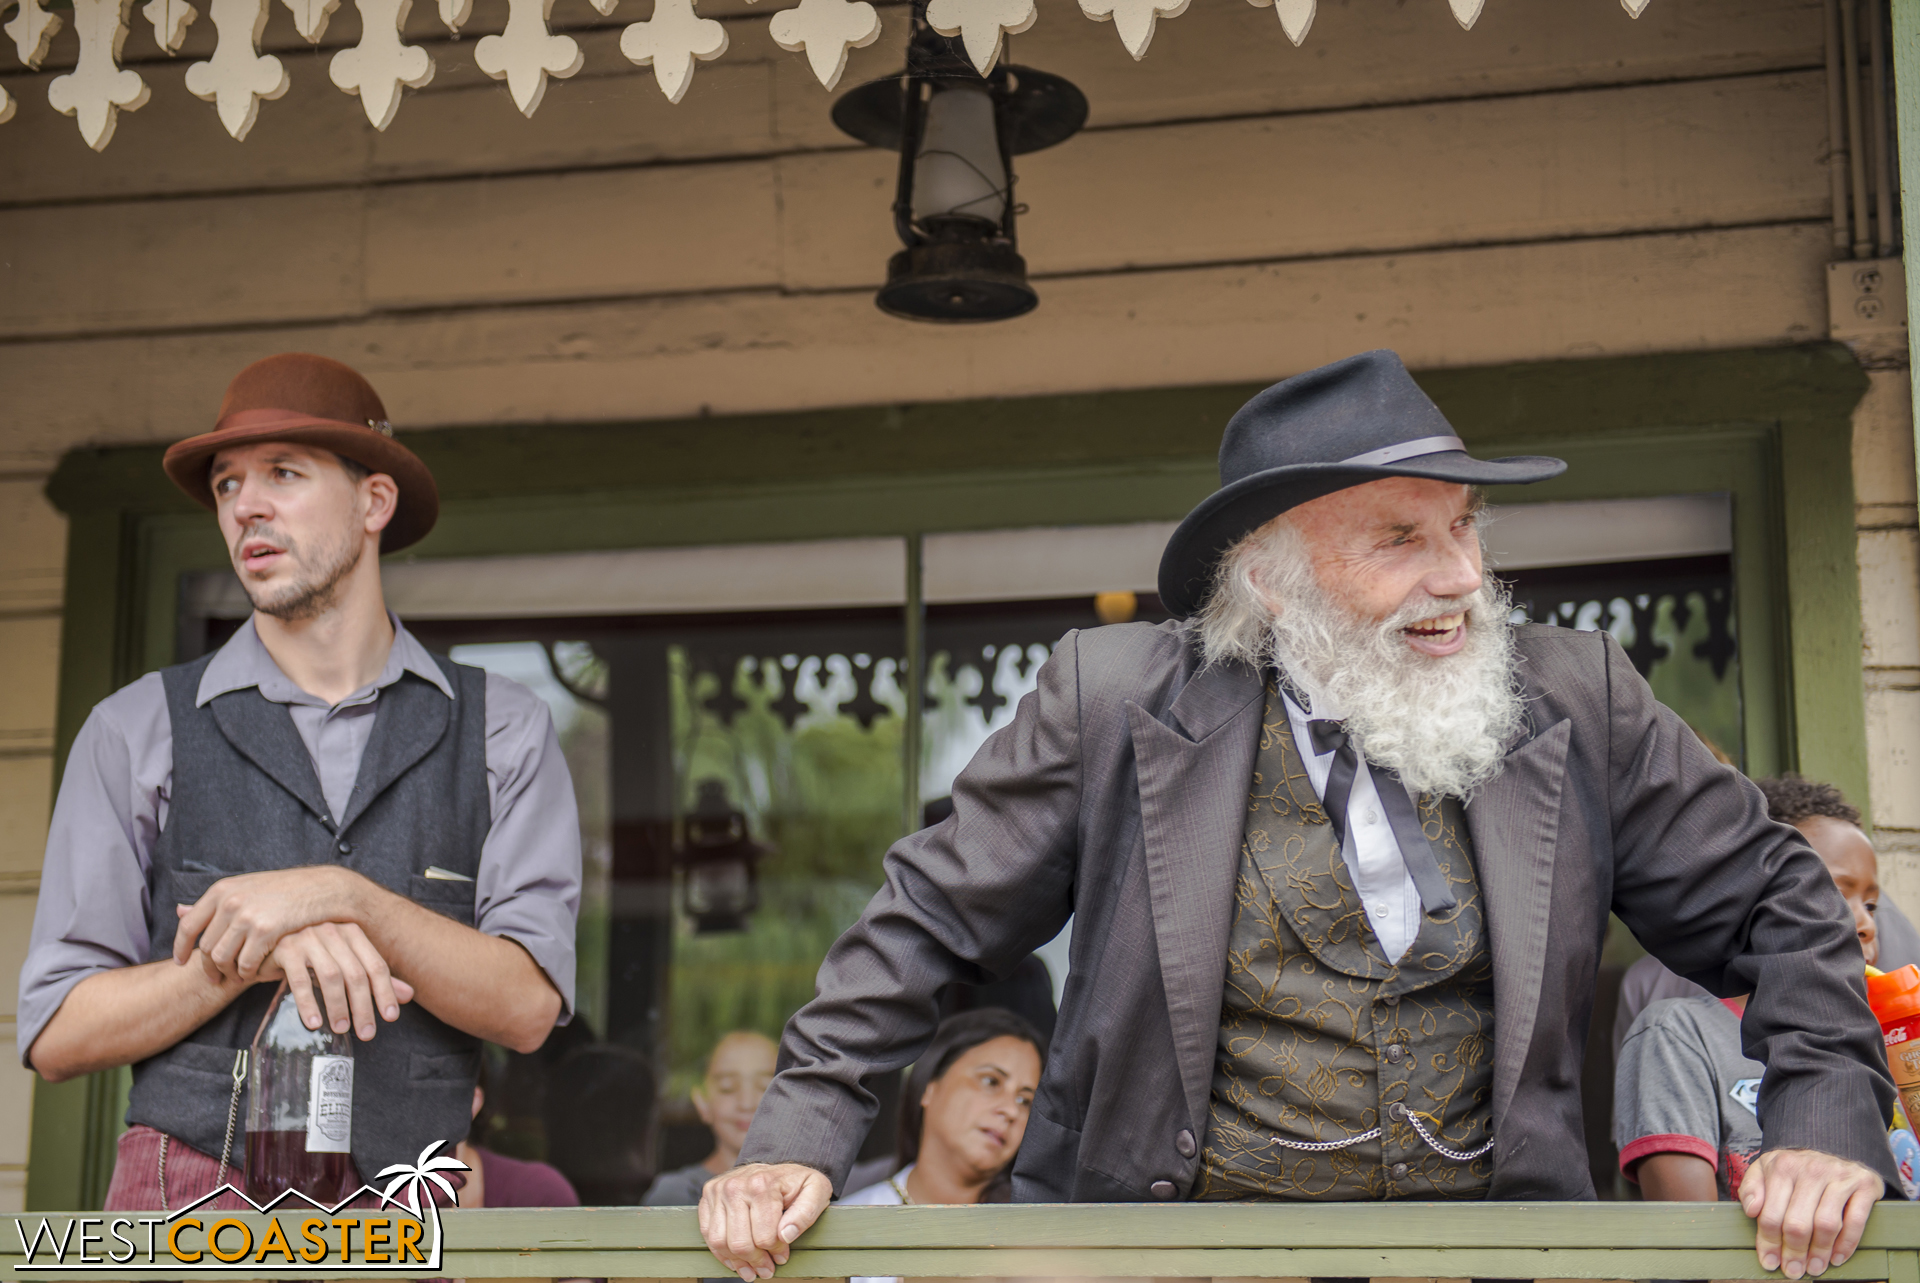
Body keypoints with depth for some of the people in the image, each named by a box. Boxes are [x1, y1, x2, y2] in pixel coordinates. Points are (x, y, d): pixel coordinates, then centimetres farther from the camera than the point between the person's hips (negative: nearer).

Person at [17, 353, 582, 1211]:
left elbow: (526, 1008, -2)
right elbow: (55, 1034, 2)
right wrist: (264, 950, -11)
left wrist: (344, 898, -13)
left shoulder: (502, 731, 7)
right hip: (187, 1203, 0)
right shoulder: (136, 731, 8)